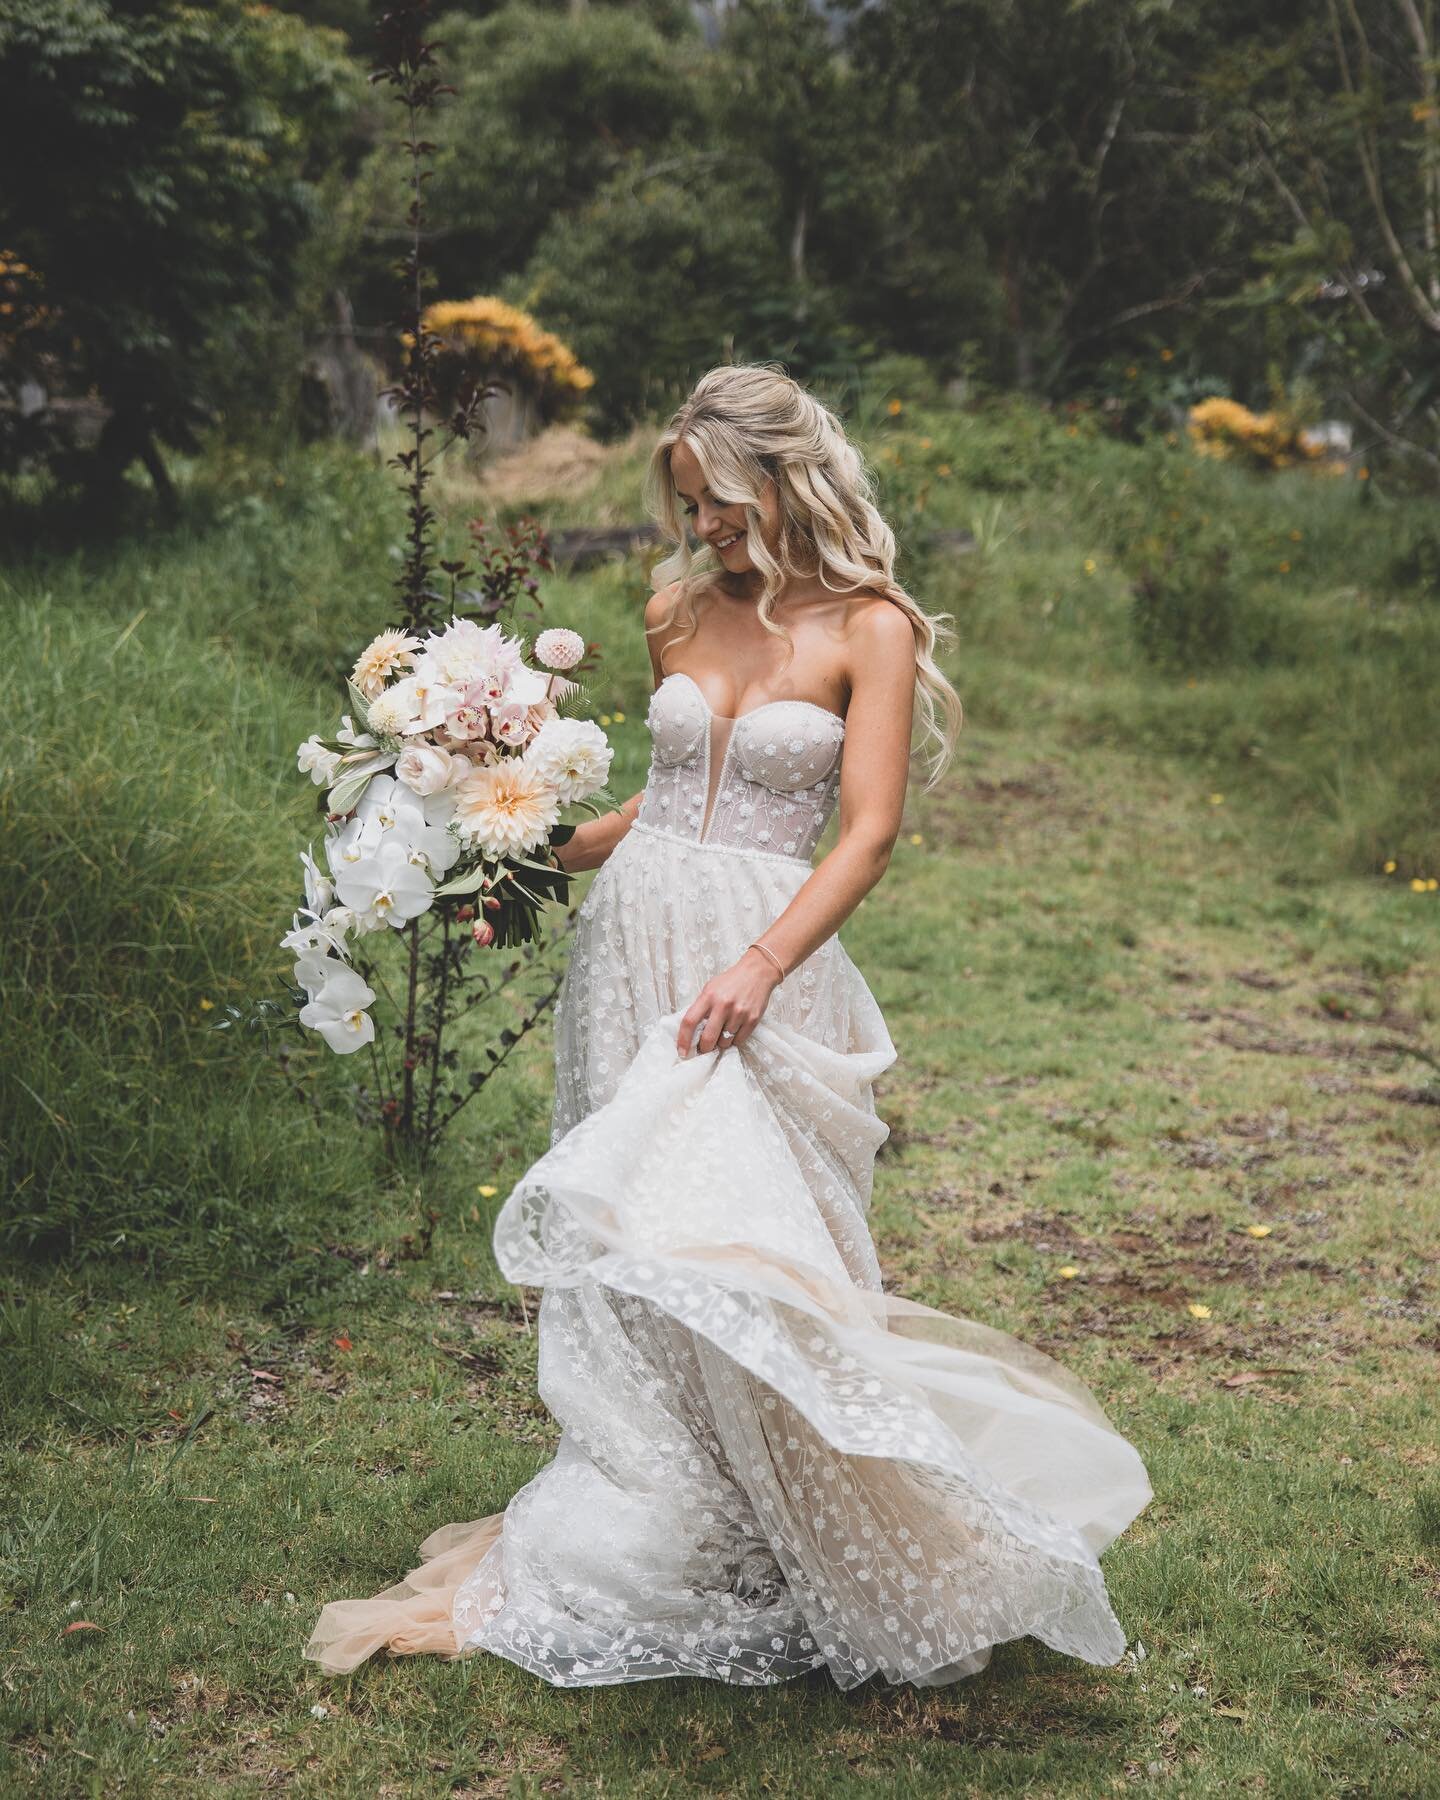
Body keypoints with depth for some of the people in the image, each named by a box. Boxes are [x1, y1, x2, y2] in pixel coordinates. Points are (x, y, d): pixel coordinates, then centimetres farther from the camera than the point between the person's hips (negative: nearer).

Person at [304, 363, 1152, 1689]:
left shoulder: (867, 628, -3)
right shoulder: (681, 611, 12)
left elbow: (868, 833, -10)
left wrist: (759, 967, -22)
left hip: (763, 964, -5)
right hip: (633, 942, 5)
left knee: (724, 1248, -10)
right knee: (633, 1250, 5)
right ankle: (623, 1531, 17)